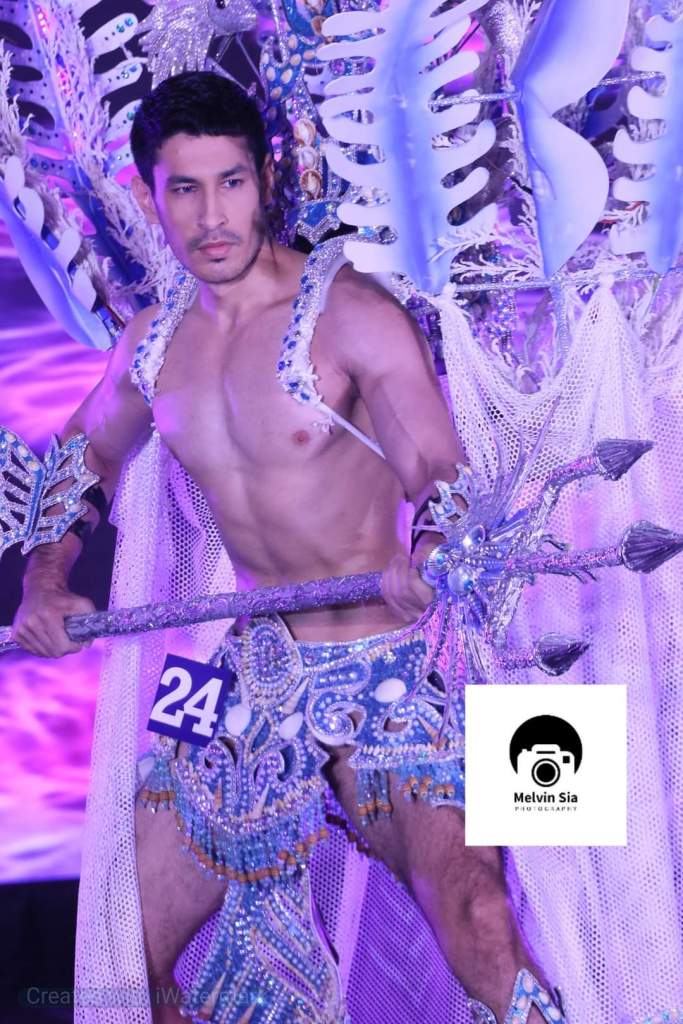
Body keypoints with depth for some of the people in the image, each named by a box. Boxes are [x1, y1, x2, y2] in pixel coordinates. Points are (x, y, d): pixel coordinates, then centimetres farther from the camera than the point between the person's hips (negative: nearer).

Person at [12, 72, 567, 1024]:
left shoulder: (351, 313, -11)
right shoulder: (150, 345, 6)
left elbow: (443, 479, -18)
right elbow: (88, 450, 24)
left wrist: (424, 562, -41)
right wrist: (46, 579, 10)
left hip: (386, 669, -5)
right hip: (254, 675, 5)